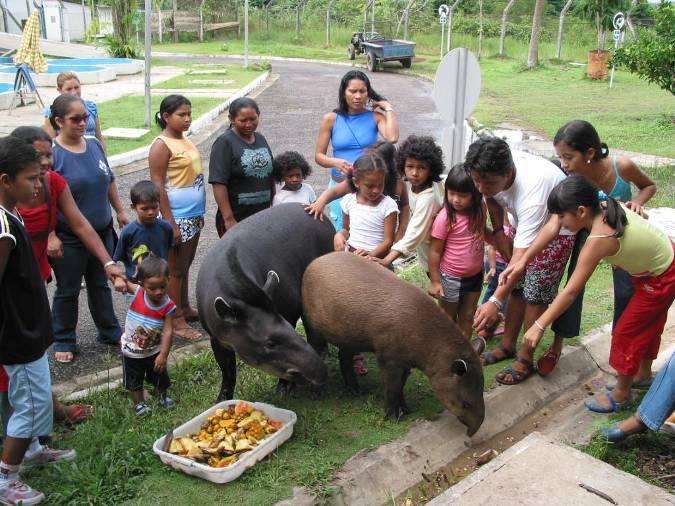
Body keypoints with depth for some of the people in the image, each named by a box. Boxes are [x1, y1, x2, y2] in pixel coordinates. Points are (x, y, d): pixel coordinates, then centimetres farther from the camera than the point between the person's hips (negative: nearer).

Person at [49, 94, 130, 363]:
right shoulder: (52, 153, -17)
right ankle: (64, 341, 28)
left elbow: (109, 181, 15)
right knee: (68, 291, 11)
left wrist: (120, 211, 19)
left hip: (102, 232, 5)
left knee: (100, 285, 20)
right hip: (69, 239, -5)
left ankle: (110, 332, 35)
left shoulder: (94, 145, 2)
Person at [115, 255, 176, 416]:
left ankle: (163, 396, 51)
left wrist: (163, 355, -25)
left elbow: (168, 331, -23)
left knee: (160, 375, 23)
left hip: (154, 350, 1)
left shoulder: (168, 306, -24)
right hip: (131, 350, -1)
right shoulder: (137, 292, -23)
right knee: (134, 379, 16)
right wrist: (119, 280, -42)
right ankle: (139, 403, 38)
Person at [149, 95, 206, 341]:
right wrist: (170, 223, -21)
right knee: (175, 270, 2)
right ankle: (177, 320, 10)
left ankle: (185, 307, 32)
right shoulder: (161, 145, -15)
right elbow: (157, 186, -18)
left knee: (185, 265, 19)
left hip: (194, 215, 8)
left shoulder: (185, 139, 10)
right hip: (177, 217, -8)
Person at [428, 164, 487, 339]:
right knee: (448, 319, 14)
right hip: (451, 278, -5)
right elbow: (435, 251, -15)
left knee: (467, 316, 19)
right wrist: (435, 281, -13)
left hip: (475, 275, 5)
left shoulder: (480, 210, -8)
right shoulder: (445, 217, -23)